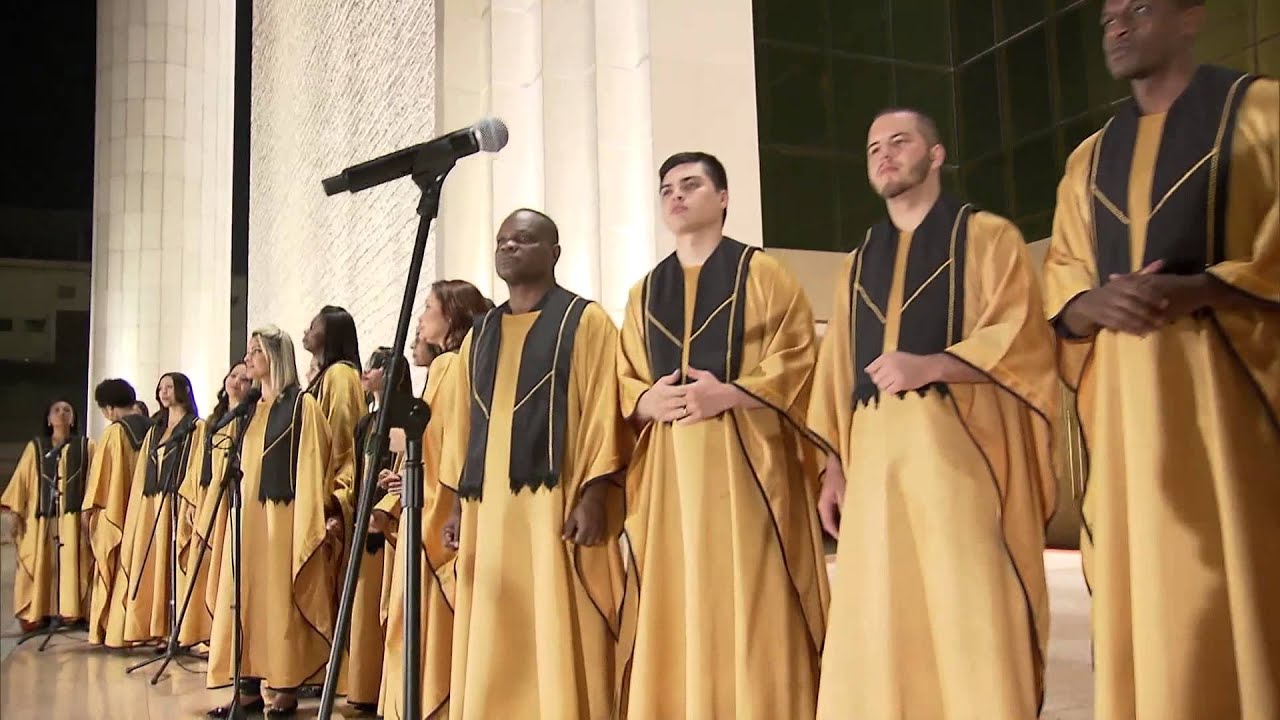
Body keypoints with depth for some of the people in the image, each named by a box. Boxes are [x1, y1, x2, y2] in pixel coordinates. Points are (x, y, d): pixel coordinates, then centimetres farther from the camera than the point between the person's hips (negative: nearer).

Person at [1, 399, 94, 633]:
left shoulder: (85, 446, 9)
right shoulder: (35, 446, 13)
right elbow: (21, 479, 7)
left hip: (72, 516, -1)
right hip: (41, 516, 1)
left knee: (71, 565, -5)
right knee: (39, 566, -2)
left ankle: (70, 612, -4)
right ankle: (35, 615, 1)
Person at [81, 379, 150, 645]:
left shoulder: (114, 432, -9)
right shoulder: (152, 429, 5)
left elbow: (100, 472, -8)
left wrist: (88, 507, -2)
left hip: (115, 511, -5)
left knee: (113, 570, 3)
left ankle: (110, 628, 5)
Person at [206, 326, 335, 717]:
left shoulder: (302, 405, -6)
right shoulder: (252, 408, 16)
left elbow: (311, 468, -11)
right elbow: (240, 465, 19)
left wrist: (312, 525, -16)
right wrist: (236, 514, 14)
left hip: (281, 517, -7)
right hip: (247, 516, 7)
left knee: (278, 600, -3)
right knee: (247, 599, 7)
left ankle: (283, 687, 5)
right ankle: (251, 685, 13)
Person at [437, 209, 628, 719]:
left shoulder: (585, 321, 2)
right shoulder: (481, 333, 19)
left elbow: (602, 412, -6)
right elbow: (463, 423, 18)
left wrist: (592, 496, -15)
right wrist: (458, 505, 12)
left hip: (556, 501, -6)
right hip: (489, 506, 6)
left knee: (558, 637, -5)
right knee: (492, 647, 8)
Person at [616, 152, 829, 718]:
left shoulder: (762, 273, 6)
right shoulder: (645, 293, 19)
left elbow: (797, 360, -2)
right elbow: (623, 380, 16)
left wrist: (728, 395, -16)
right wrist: (648, 402, -7)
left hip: (747, 462, -4)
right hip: (667, 470, 4)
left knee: (752, 608, -5)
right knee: (675, 616, 3)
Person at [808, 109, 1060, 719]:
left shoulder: (988, 237, 8)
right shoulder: (857, 265, 22)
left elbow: (1024, 338, -4)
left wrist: (933, 365, -18)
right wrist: (833, 465, 9)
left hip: (960, 446, -4)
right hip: (875, 453, 5)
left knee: (972, 617, -7)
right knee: (878, 626, 2)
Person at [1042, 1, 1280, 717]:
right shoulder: (1091, 158, 21)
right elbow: (1059, 286, 15)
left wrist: (1199, 291, -19)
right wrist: (1094, 303, -7)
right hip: (1124, 397, 4)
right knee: (1139, 597, 3)